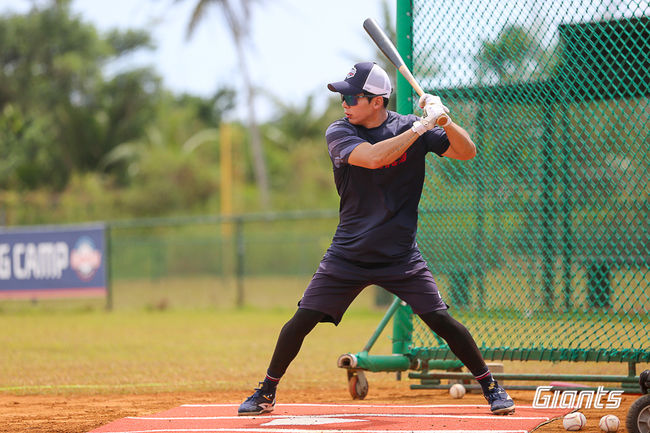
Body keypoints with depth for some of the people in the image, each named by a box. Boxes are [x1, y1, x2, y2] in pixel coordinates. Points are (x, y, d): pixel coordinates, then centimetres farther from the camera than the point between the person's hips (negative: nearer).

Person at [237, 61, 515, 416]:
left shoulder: (409, 127, -4)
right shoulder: (339, 133, -7)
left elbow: (467, 152, -8)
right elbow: (372, 157, -27)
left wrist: (444, 120, -26)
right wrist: (422, 126, -28)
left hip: (400, 255, -1)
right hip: (348, 254, 1)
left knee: (441, 320, -10)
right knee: (302, 321, -3)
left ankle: (491, 387, 7)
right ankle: (266, 393, 16)